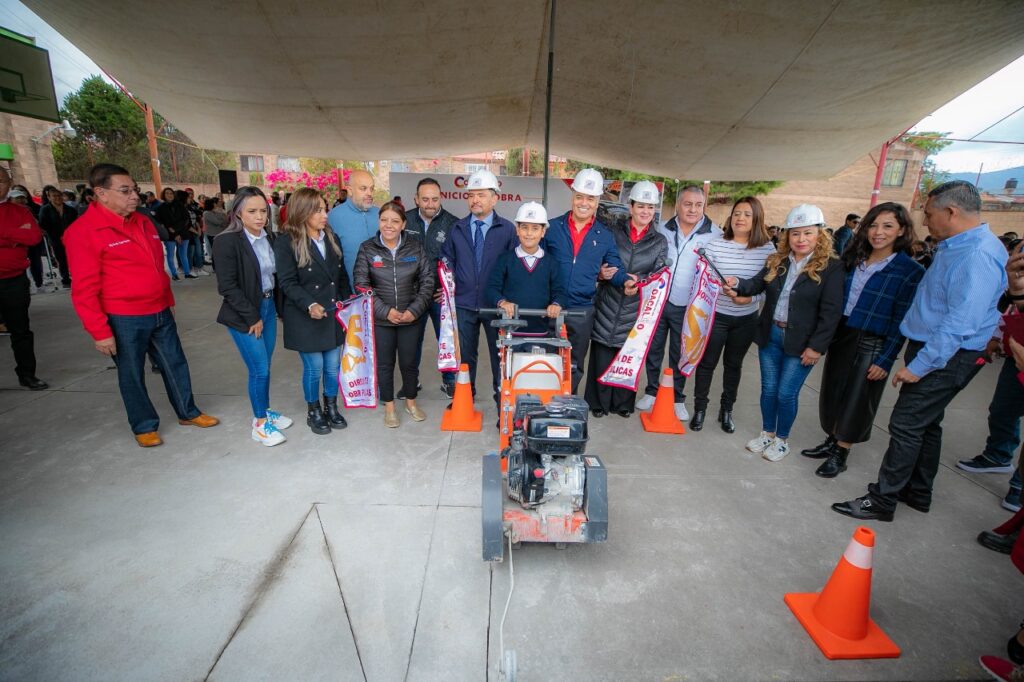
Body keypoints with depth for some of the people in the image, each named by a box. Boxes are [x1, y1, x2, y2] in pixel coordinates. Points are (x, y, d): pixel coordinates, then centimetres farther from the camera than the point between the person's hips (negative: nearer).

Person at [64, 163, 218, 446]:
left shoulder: (142, 223, 8)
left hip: (160, 313, 6)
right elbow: (84, 290, -13)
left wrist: (168, 302, 19)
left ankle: (188, 413, 31)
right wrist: (100, 332, -14)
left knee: (176, 364, 15)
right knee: (132, 375, 10)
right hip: (124, 320, -6)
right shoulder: (82, 232, -12)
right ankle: (144, 426, 26)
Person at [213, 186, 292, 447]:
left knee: (264, 367, 14)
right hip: (244, 314, -5)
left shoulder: (269, 238, 3)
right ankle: (259, 424, 17)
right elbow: (228, 286, -15)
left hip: (268, 307, 6)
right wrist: (252, 317, -14)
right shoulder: (226, 241, -14)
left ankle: (264, 411, 32)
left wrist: (278, 307, 4)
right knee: (259, 370, -1)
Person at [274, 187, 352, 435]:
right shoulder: (286, 242, -7)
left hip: (334, 314, 4)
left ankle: (331, 408, 28)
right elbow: (288, 283, -12)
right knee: (314, 368, 3)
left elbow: (342, 277, 12)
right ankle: (313, 413, 24)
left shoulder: (332, 238, 8)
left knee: (333, 365, 9)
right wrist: (310, 305, -27)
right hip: (306, 318, -4)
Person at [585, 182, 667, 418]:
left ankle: (623, 403, 24)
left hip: (636, 308, 1)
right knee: (602, 356, 1)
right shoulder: (614, 233, 5)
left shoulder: (660, 242, 7)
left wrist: (638, 284, -18)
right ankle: (598, 402, 18)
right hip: (608, 305, -1)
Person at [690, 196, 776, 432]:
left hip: (746, 318, 2)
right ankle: (700, 409, 25)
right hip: (715, 314, -1)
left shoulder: (768, 249, -6)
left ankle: (726, 410, 33)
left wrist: (751, 298, -20)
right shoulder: (714, 245, -9)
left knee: (734, 364, 16)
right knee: (707, 362, 6)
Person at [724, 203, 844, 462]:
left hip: (800, 342, -4)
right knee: (768, 389, 13)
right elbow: (757, 284, -4)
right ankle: (767, 433, 33)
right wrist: (738, 284, -26)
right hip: (770, 335, 4)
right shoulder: (776, 261, 6)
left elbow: (831, 311, -11)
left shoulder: (831, 267, -8)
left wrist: (816, 346, -14)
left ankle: (782, 440, 26)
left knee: (786, 393, 3)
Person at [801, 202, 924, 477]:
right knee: (832, 393, 13)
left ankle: (840, 454, 22)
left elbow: (901, 320, -11)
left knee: (856, 401, 6)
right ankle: (832, 440, 32)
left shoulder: (910, 271, -9)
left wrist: (886, 360, -14)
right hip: (840, 337, 5)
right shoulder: (852, 259, 5)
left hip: (872, 346, -5)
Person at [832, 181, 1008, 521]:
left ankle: (882, 500, 9)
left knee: (906, 426, -3)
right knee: (926, 424, 18)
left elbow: (960, 324, -26)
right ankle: (918, 493, 34)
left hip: (945, 358, -10)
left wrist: (918, 366, -23)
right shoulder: (954, 247, 9)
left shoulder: (978, 256, -22)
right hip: (933, 349, 10)